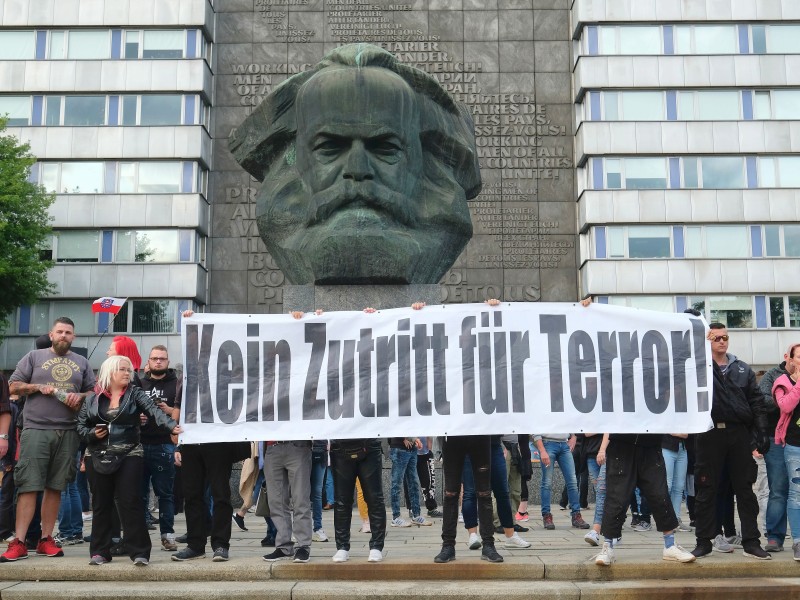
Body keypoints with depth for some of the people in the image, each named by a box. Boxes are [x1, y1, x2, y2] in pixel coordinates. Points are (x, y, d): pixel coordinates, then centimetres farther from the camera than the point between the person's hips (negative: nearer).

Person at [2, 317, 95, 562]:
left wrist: (80, 396, -4)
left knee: (55, 487, 5)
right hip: (36, 430, -2)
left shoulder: (82, 363, 16)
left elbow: (95, 392, 16)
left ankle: (46, 539, 13)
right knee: (28, 485, -6)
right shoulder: (34, 357, 9)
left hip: (68, 432, 3)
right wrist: (39, 387, -8)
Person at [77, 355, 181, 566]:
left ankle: (139, 552, -3)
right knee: (101, 505, 7)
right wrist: (92, 434, -9)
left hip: (129, 456, -2)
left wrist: (172, 426, -29)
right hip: (98, 458, 2)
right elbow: (81, 426, 12)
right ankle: (100, 551, 18)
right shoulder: (93, 398, 7)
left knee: (130, 503, -7)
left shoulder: (135, 394, 2)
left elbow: (154, 410, -13)